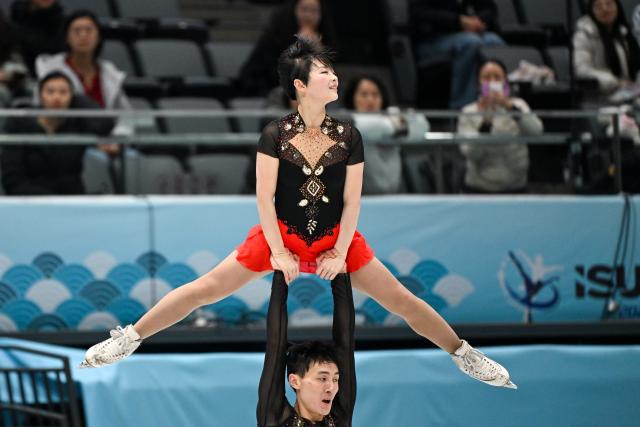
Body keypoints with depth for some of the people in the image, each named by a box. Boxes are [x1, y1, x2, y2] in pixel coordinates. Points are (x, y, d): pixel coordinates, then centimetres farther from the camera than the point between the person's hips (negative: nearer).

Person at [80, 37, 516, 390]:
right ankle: (130, 339, 6)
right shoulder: (275, 135, -14)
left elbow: (352, 201, -5)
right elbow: (265, 197, -13)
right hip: (279, 235, -1)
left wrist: (340, 253, -9)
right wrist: (278, 252, -14)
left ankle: (464, 355, 13)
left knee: (401, 299, 0)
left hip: (336, 239, 2)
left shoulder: (348, 136, -9)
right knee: (205, 289, -4)